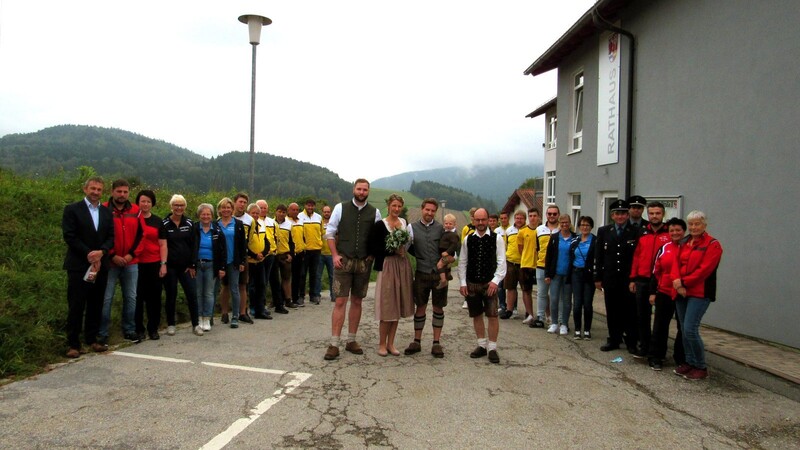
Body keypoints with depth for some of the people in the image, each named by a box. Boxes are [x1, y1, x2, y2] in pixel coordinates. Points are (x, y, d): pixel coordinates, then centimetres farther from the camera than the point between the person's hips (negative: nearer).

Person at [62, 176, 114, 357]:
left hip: (100, 264, 4)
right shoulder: (72, 209, -1)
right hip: (79, 265, -4)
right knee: (76, 306, -2)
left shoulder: (107, 212, 12)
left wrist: (101, 252, -12)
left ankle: (92, 339, 18)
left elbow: (111, 237, 7)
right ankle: (73, 344, 4)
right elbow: (69, 236, -8)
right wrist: (89, 254, -14)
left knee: (96, 305, 8)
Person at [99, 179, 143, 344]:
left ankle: (129, 330, 21)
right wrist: (112, 255, -11)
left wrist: (132, 254, -5)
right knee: (106, 298, 0)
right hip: (110, 262, -3)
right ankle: (102, 333, 9)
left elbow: (141, 235, 6)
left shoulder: (136, 211, 5)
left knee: (131, 297, 10)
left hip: (131, 262, 4)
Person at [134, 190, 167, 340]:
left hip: (154, 264, 1)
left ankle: (153, 328, 14)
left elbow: (163, 244, 6)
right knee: (137, 297, 5)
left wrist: (163, 264, -1)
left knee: (154, 297, 5)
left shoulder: (157, 221, 8)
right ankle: (138, 328, 14)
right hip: (136, 264, -1)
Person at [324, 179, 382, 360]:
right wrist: (335, 255, -5)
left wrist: (372, 255, -1)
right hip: (343, 261, -2)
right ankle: (334, 344, 0)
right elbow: (330, 233, 3)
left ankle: (351, 341, 20)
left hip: (364, 262, 2)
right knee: (340, 301, -5)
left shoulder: (374, 212, 5)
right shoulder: (340, 208, 0)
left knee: (357, 301, 9)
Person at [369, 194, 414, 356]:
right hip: (387, 266, -5)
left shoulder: (404, 222, 8)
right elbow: (373, 248, -13)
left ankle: (390, 343, 19)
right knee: (386, 306, -2)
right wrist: (393, 251, -15)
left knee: (398, 306, 9)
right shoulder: (380, 225, -8)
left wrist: (403, 249, 2)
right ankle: (382, 344, 11)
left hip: (403, 266, 5)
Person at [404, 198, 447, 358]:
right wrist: (420, 257, -10)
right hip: (421, 273, 0)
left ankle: (436, 343, 15)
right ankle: (417, 342, 18)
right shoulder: (412, 227, 4)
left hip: (439, 273, 0)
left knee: (438, 308, 6)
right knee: (420, 308, 7)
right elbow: (406, 247, 1)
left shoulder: (441, 228, 5)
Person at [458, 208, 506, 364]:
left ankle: (492, 348, 7)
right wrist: (463, 283, 2)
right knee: (476, 315, 11)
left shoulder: (496, 238, -3)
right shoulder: (468, 239, 5)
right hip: (471, 284, 3)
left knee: (492, 315, -5)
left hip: (489, 284, -3)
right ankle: (482, 345, 24)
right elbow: (462, 262, 8)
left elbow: (501, 262, -4)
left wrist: (495, 281, -13)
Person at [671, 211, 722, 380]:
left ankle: (701, 368, 2)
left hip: (699, 293, -6)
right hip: (681, 292, 6)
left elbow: (705, 269, -14)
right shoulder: (683, 244, 14)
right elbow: (676, 264, 8)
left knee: (690, 329, -12)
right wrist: (677, 281, -11)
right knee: (684, 330, 10)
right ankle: (690, 363, 22)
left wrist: (683, 282, -14)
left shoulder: (712, 244, -5)